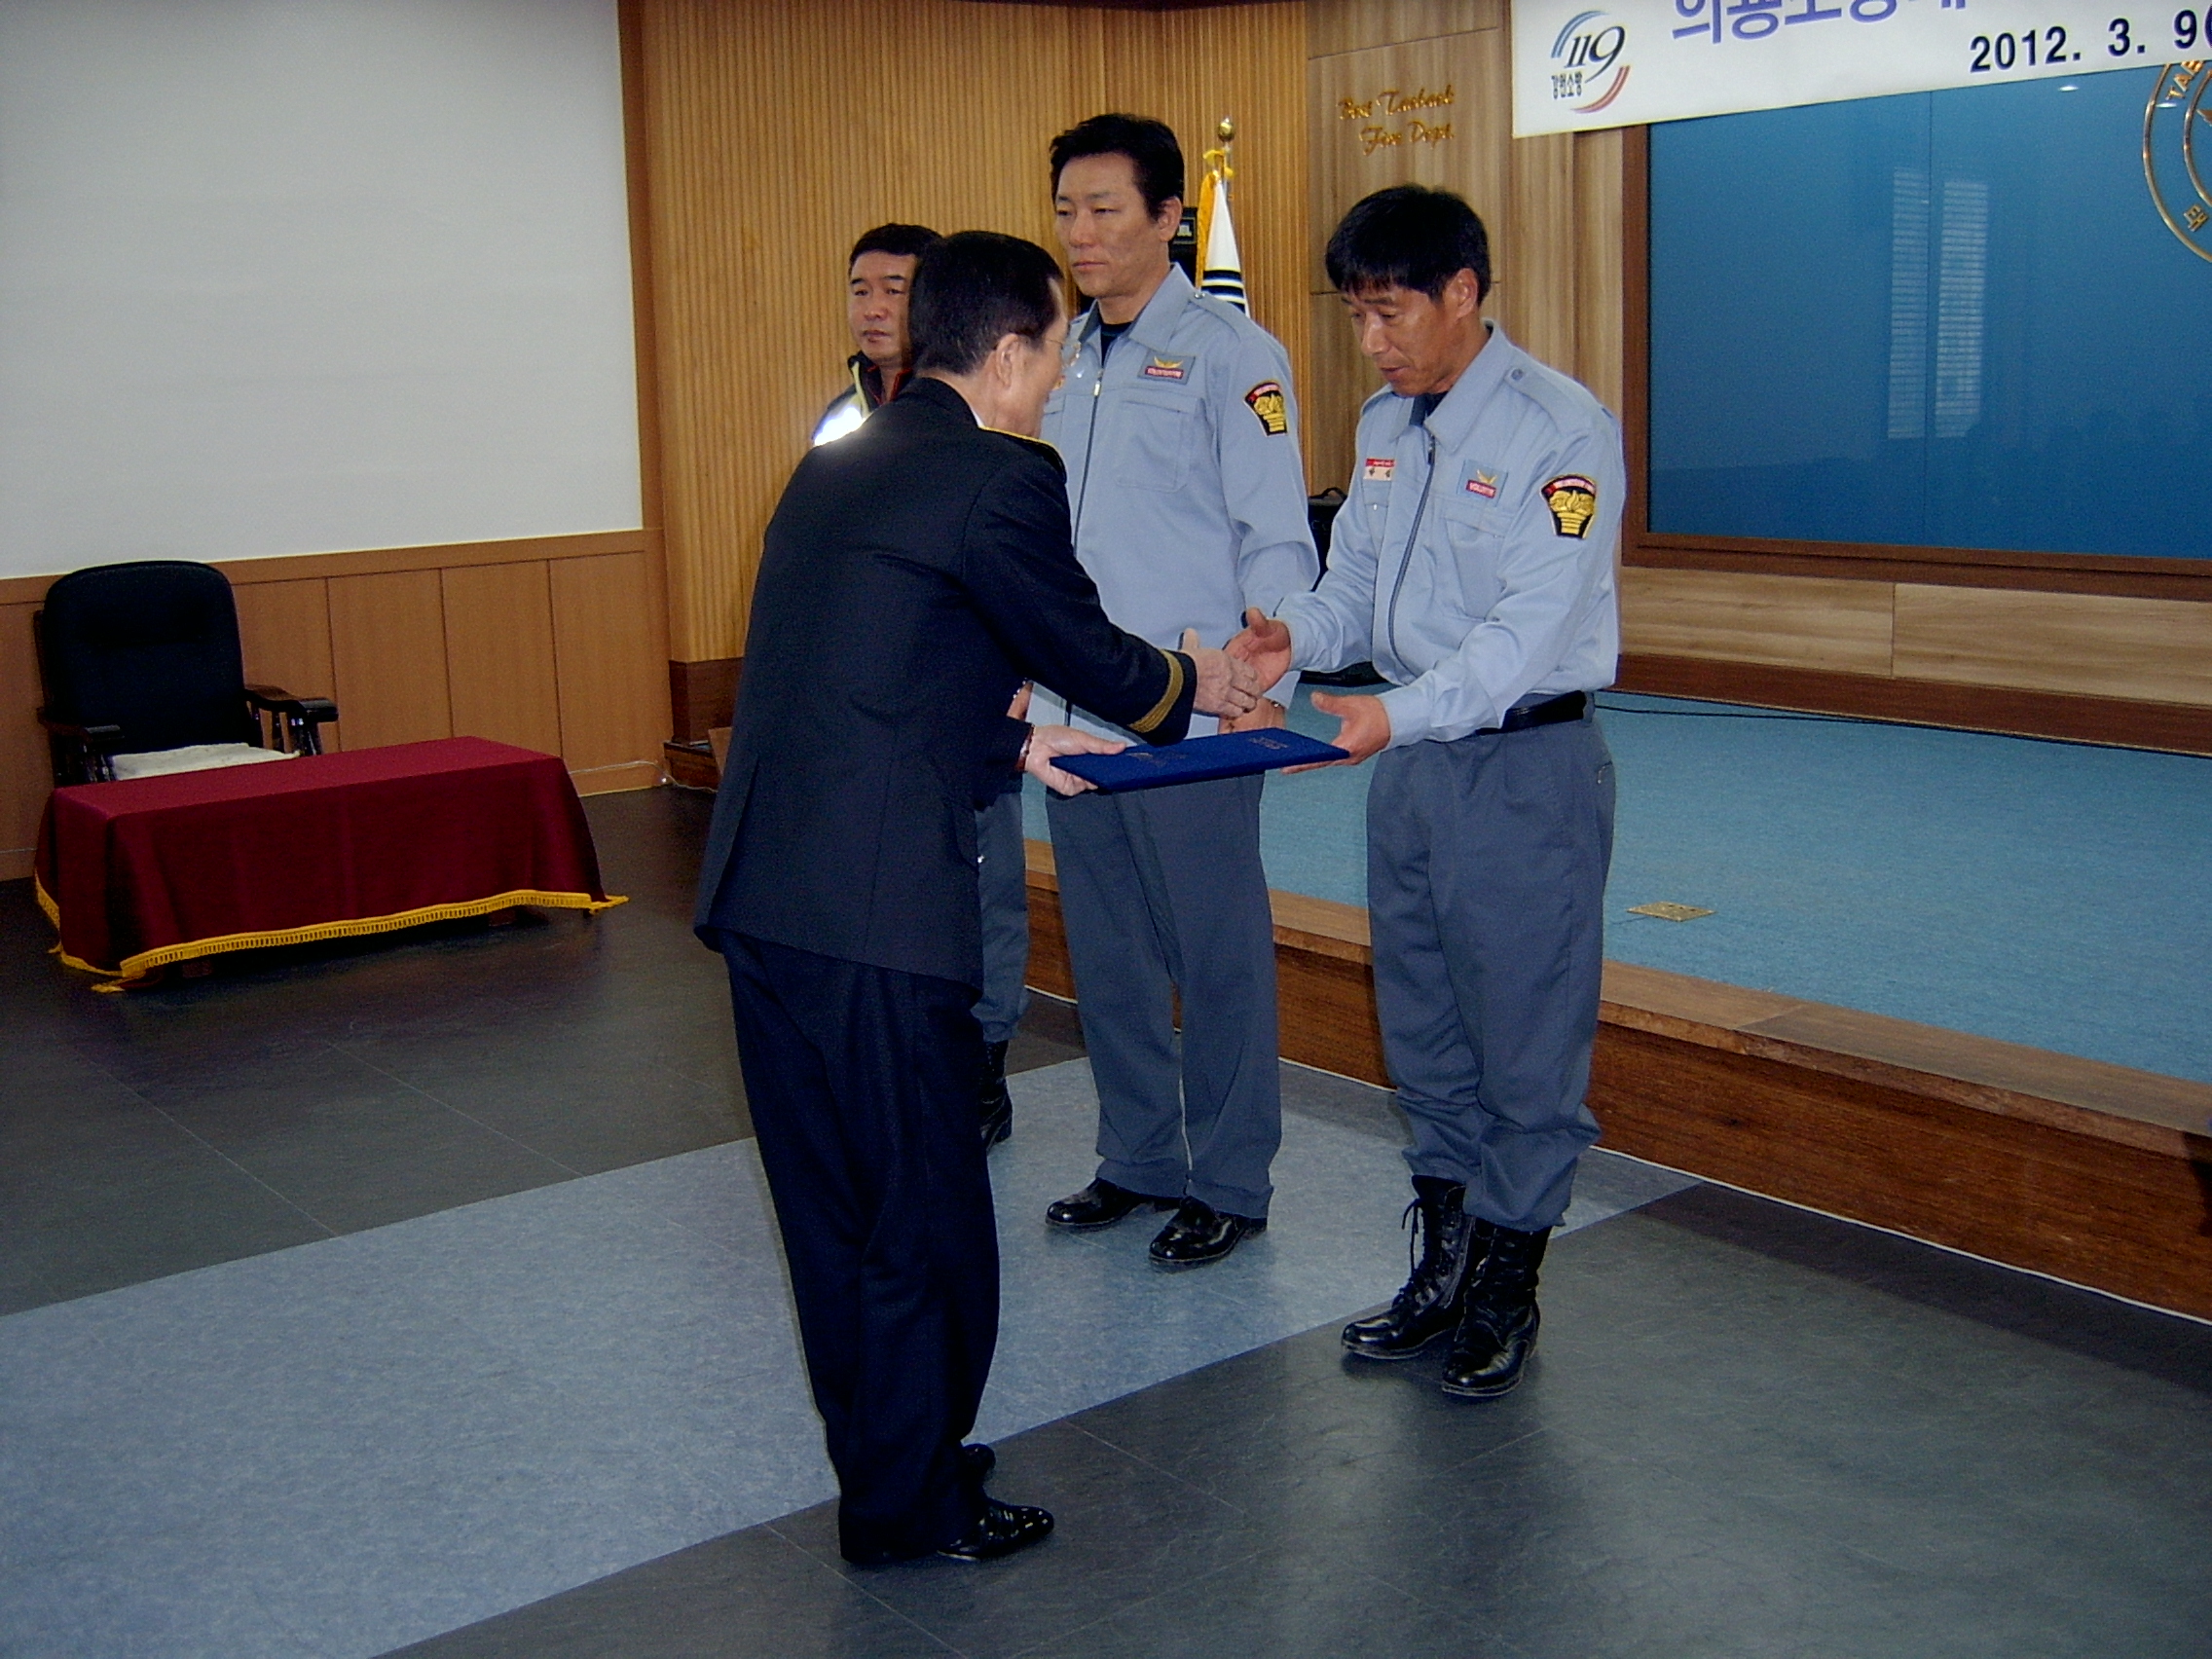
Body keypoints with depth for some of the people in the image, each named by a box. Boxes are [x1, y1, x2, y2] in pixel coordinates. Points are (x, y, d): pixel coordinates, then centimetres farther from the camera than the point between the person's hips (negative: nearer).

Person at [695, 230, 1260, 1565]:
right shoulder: (1003, 478, -10)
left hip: (759, 891, 9)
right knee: (922, 1212, 7)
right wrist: (1190, 681, 19)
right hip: (875, 913, -9)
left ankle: (885, 1457, 35)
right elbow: (1093, 656, -1)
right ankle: (912, 1504, 22)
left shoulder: (837, 464, 16)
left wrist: (1007, 743, 27)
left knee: (833, 1202, 19)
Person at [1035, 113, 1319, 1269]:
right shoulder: (1066, 362, 13)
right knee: (1107, 953, 14)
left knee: (1218, 955, 2)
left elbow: (1275, 540, -10)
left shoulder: (1229, 352, -6)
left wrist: (1263, 687, -21)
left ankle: (1229, 1183, 16)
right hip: (1076, 712, 7)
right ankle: (1139, 1161, 29)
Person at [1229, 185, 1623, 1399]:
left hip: (1527, 764, -7)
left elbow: (1533, 627, -22)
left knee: (1527, 1037, 3)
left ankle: (1506, 1291, 19)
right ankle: (1444, 1267, 30)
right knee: (1421, 1026, 15)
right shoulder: (1384, 428, 9)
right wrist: (1295, 635, -11)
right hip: (1410, 756, 8)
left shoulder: (1560, 429, -14)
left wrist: (1399, 713, -33)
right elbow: (1355, 587, 11)